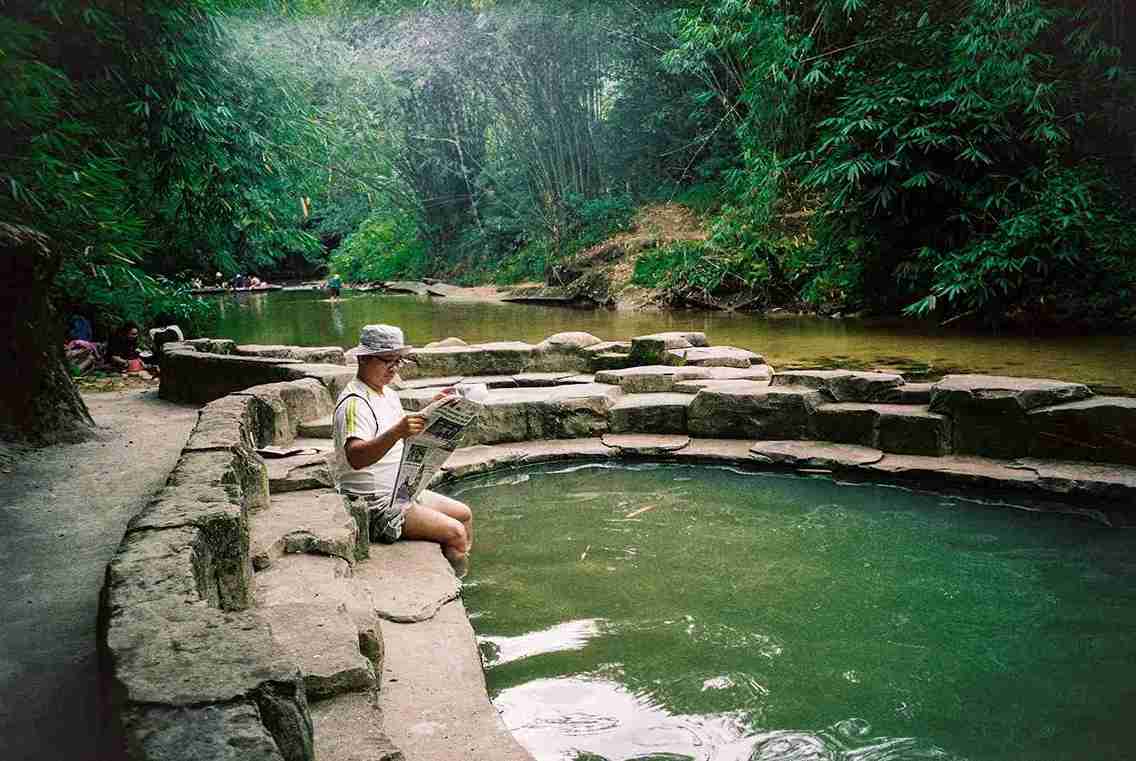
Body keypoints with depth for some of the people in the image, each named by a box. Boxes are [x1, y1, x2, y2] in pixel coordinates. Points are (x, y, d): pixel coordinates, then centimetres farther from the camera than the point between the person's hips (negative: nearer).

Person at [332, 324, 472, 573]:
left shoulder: (389, 394, 12)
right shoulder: (354, 403, -20)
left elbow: (408, 437, 27)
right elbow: (355, 457, -37)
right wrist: (396, 433, -50)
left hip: (400, 493, 10)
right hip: (374, 504, -10)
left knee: (464, 514, 15)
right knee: (455, 533, -17)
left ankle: (459, 578, 23)